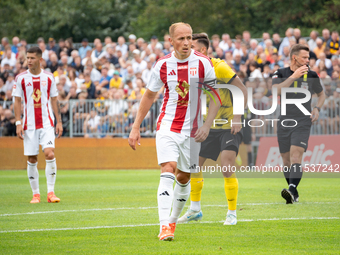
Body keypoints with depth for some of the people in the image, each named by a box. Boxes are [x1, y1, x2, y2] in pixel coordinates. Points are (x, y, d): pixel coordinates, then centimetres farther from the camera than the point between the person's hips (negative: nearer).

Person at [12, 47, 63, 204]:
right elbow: (17, 101, 3)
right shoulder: (21, 78, 2)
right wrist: (18, 123, -5)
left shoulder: (49, 77, 5)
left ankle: (50, 192, -11)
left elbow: (54, 100, 11)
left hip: (47, 123, 0)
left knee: (49, 154, -16)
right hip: (29, 124, 0)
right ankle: (35, 194, 11)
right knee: (31, 159, 1)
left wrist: (59, 121, 6)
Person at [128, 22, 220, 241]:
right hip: (167, 126, -1)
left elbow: (216, 96, 0)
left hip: (192, 129, 1)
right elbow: (149, 96, 11)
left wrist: (207, 125, -12)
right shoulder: (163, 65, -2)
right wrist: (136, 127, 9)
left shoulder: (203, 63, -6)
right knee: (168, 170, -18)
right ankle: (164, 226, -24)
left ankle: (173, 220, 30)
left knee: (184, 177, 9)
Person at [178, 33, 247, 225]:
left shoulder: (219, 67, -17)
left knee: (227, 168, -17)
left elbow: (242, 90, -16)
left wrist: (237, 117, -20)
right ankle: (195, 209, 21)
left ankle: (232, 213, -5)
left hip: (229, 126, -7)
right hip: (208, 127, 7)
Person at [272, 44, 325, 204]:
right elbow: (276, 91, -19)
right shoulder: (280, 74, 1)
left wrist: (317, 108, 1)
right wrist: (293, 76, -24)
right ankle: (294, 194, 22)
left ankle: (292, 190, -33)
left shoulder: (311, 76, 4)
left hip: (303, 122, -2)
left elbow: (321, 94, 20)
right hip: (284, 123, 2)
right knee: (286, 160, 7)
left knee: (296, 155, -20)